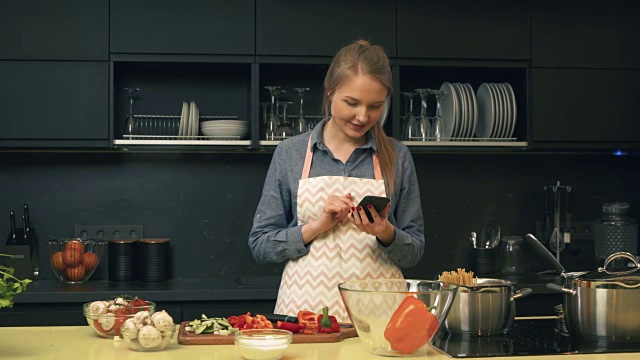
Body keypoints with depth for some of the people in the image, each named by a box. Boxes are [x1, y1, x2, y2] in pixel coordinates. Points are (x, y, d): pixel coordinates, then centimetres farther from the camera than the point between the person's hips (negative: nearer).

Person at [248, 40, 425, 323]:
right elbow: (259, 244, 6)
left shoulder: (397, 157, 8)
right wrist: (316, 227, -8)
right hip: (305, 309, -1)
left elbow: (414, 251, 11)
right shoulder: (290, 153, 7)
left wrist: (386, 234, -9)